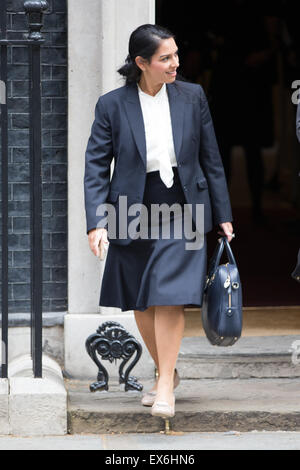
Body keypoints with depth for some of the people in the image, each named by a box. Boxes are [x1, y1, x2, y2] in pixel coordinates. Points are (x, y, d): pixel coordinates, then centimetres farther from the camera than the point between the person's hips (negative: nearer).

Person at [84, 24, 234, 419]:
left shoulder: (192, 97, 0)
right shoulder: (112, 105, -5)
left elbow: (211, 159, 6)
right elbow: (96, 165, -4)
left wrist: (223, 215, 6)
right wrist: (96, 221, -14)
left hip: (182, 209, -1)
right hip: (134, 213, 1)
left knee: (170, 297, -12)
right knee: (142, 304, 10)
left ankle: (165, 386, -5)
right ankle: (166, 372, 30)